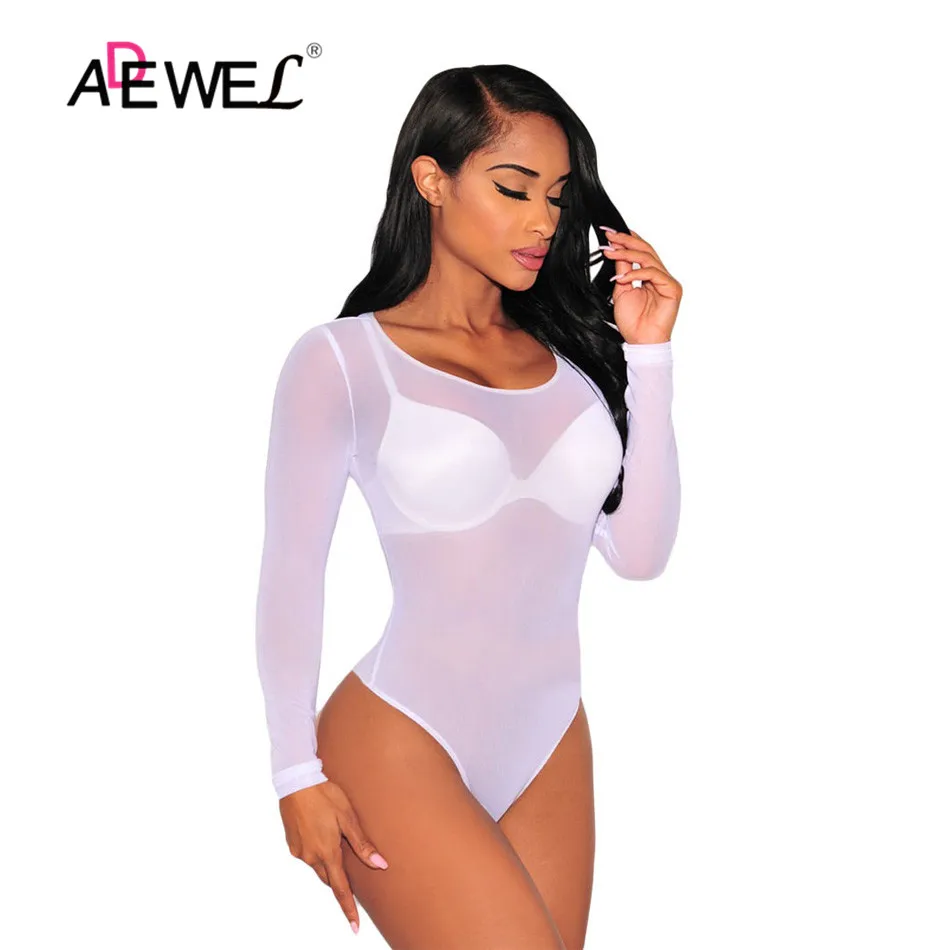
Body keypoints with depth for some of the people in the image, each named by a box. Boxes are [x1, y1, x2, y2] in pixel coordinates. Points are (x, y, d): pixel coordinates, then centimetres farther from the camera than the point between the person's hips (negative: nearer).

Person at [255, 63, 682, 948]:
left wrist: (648, 355, 0)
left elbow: (640, 553, 3)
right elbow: (291, 571, -2)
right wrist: (298, 772, -4)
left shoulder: (570, 357, 8)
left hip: (552, 756, 5)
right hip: (398, 746, -5)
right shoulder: (342, 360, -3)